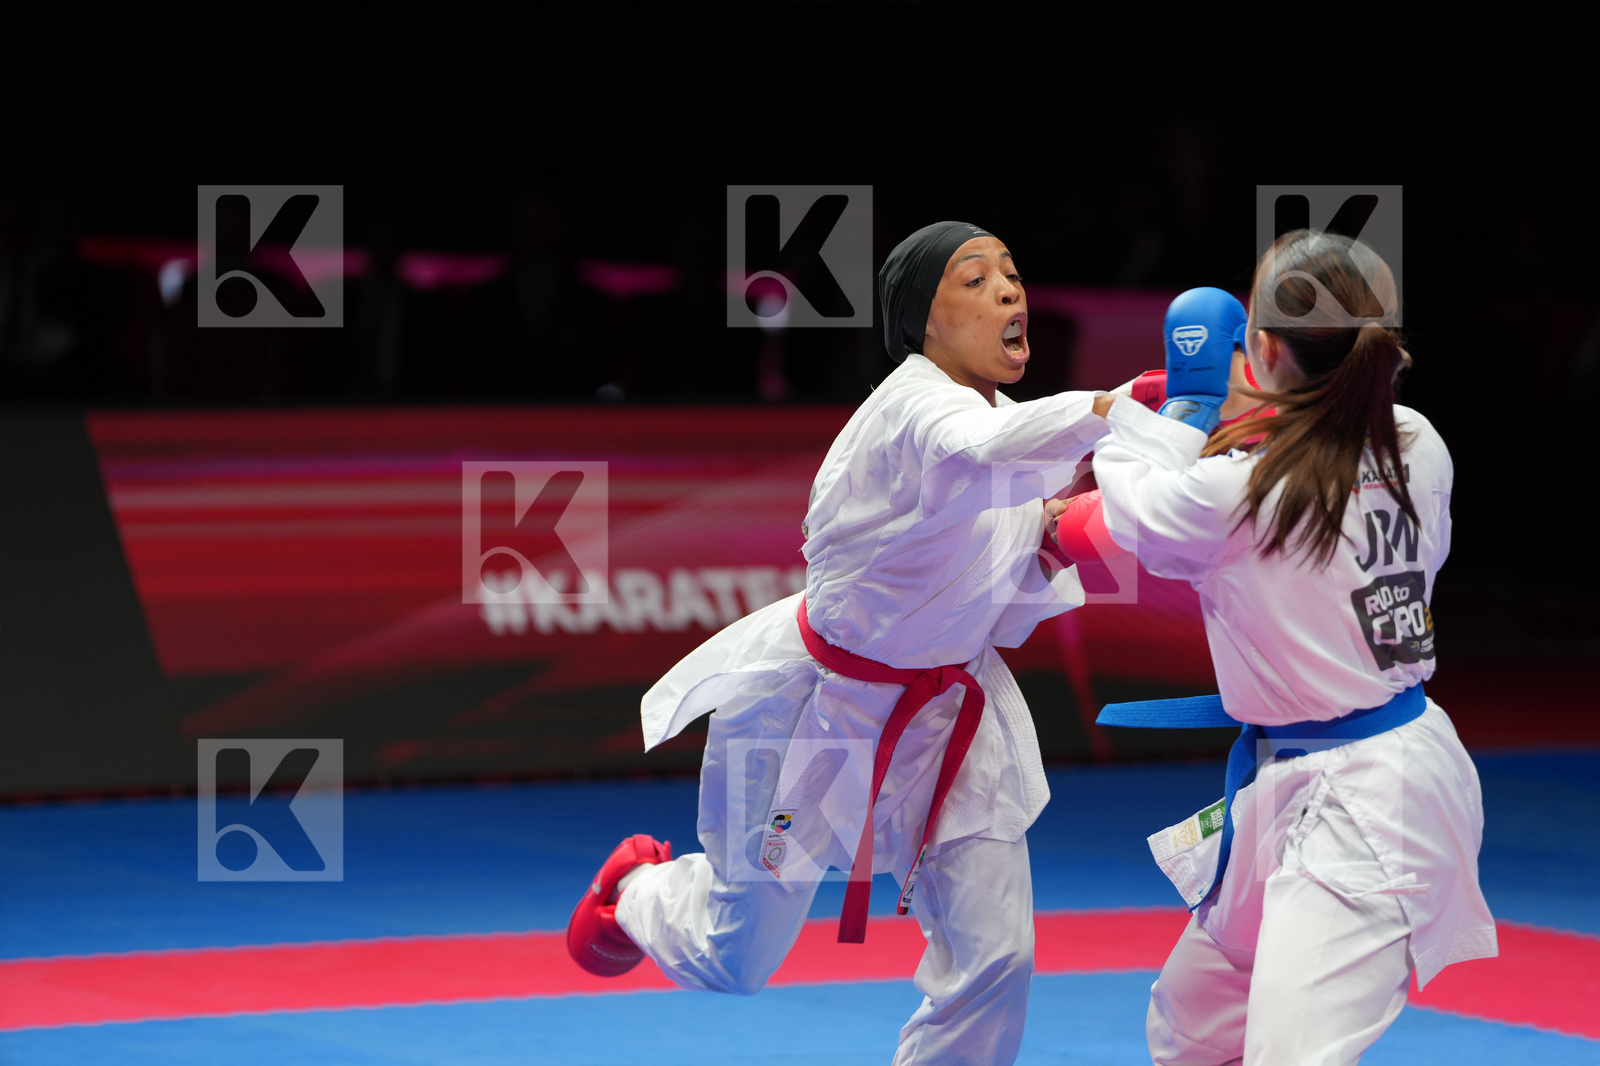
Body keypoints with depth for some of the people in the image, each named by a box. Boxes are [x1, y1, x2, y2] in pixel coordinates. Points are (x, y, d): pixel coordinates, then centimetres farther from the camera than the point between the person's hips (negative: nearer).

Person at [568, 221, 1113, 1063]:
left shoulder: (1005, 418, -1)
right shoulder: (910, 408, -25)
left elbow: (1004, 619, 6)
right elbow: (979, 455, -52)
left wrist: (1049, 551, -14)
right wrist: (1114, 409, -64)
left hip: (942, 715, 6)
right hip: (817, 703, -6)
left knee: (993, 957, -4)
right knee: (732, 961, 10)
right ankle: (639, 888, 46)